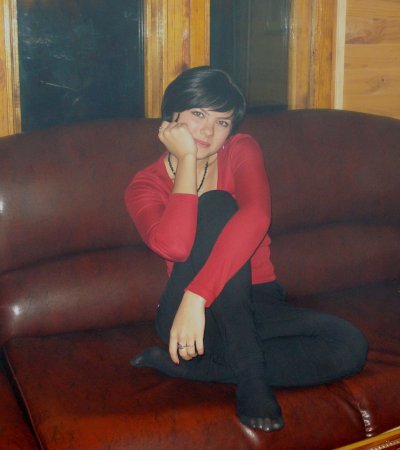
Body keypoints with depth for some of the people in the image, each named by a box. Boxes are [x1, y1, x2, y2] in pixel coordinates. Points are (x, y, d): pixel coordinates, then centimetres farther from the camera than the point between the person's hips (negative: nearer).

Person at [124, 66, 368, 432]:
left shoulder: (241, 151, 1)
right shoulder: (145, 186, -1)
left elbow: (256, 216, -24)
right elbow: (173, 246, -26)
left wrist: (197, 296, -35)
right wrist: (187, 160, -16)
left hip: (257, 305, 2)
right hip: (186, 310, -2)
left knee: (349, 347, -25)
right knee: (217, 204, -26)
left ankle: (187, 363, -17)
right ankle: (251, 375, -24)